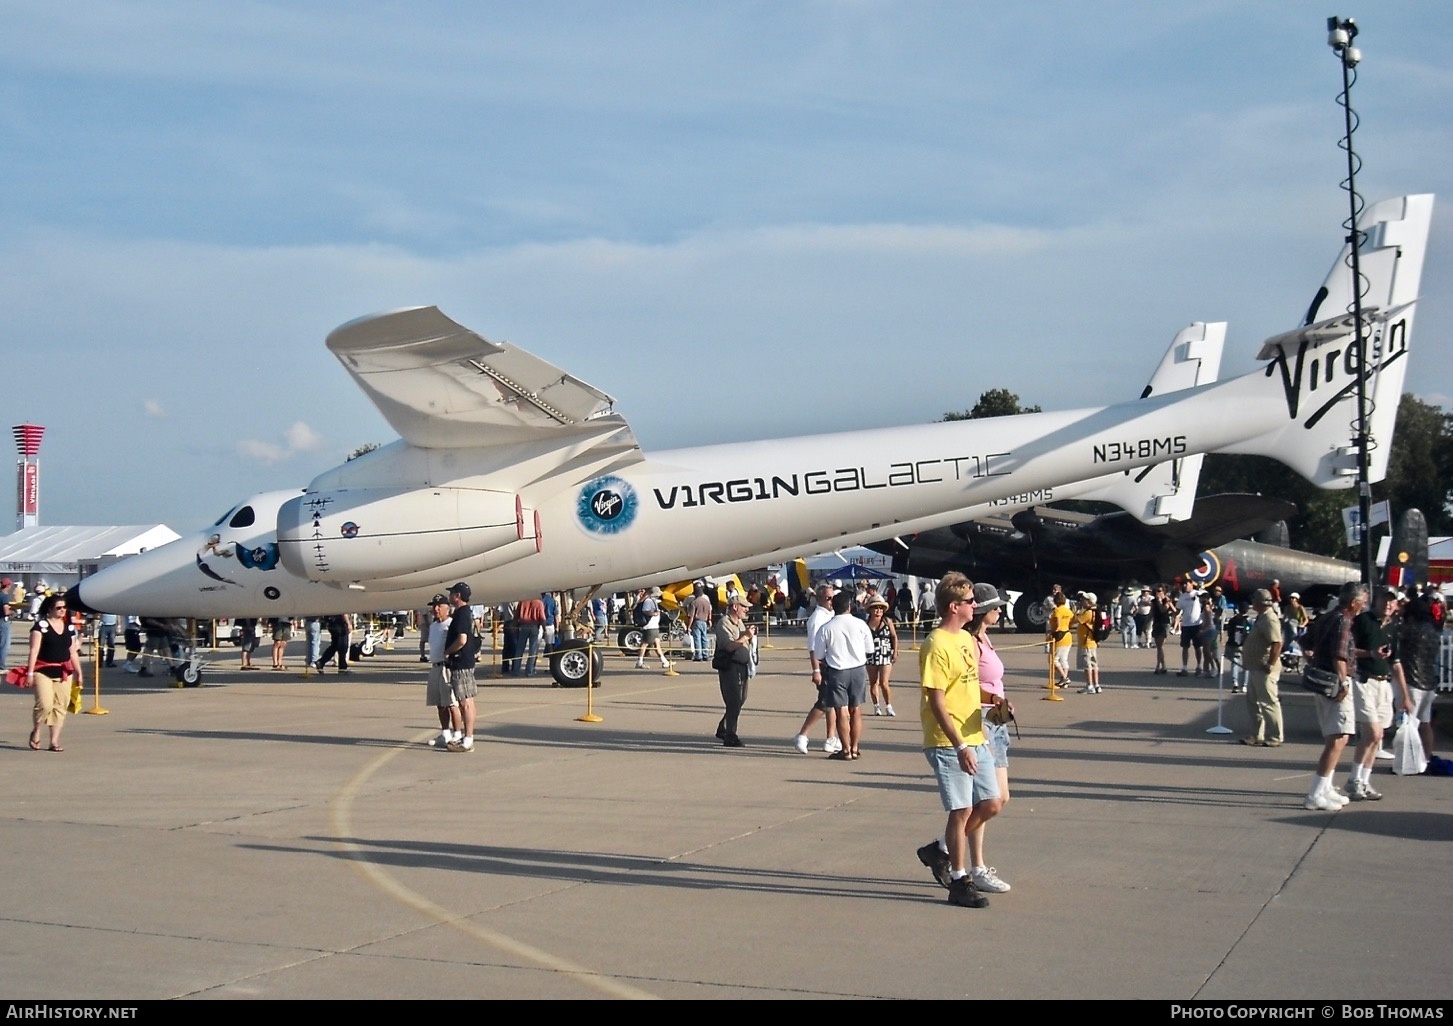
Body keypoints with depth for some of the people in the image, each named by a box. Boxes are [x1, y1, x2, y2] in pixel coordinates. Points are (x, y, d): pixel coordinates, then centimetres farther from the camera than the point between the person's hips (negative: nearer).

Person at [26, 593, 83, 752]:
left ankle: (54, 741, 9)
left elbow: (73, 652, 17)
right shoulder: (41, 625, -5)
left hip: (64, 672, 5)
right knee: (45, 704, -16)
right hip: (43, 671, -5)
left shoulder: (69, 627, 12)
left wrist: (78, 672, 15)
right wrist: (30, 672, -15)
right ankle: (36, 732, 10)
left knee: (60, 706, 3)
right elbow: (34, 650, -9)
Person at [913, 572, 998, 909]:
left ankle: (940, 850, 27)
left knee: (990, 805, 9)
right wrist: (960, 746, -22)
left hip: (975, 738, 9)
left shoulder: (967, 639, 12)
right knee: (962, 810, -3)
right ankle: (959, 882, 10)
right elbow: (937, 702, -19)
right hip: (948, 742, -9)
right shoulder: (937, 645, -16)